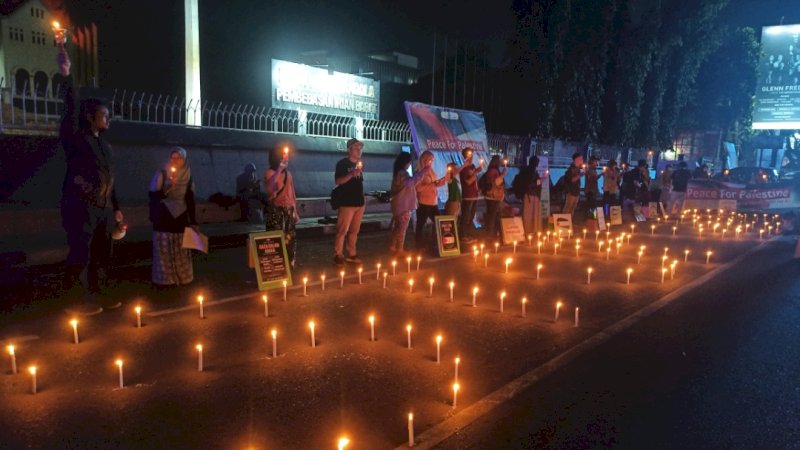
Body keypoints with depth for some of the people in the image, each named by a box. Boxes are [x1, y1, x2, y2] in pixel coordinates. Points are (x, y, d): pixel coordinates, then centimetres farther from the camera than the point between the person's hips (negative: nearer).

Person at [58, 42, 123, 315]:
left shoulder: (104, 144, 16)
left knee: (101, 255, 10)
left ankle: (94, 297, 20)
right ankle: (84, 300, 4)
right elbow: (71, 108, -22)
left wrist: (116, 209, 18)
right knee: (81, 254, -4)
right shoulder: (75, 137, -5)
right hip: (80, 208, -7)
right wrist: (66, 75, -33)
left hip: (103, 209, 7)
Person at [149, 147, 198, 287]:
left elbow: (190, 200, 8)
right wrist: (167, 188, -29)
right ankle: (163, 279, 5)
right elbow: (153, 195, -11)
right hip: (164, 218, -3)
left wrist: (193, 222, 6)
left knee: (181, 251, 7)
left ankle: (180, 277, 18)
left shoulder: (188, 177, 5)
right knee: (164, 250, -2)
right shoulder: (161, 174, -5)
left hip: (180, 218, 3)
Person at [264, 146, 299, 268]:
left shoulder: (288, 174, 14)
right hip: (275, 209, -6)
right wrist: (279, 169, -28)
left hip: (288, 209, 6)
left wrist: (295, 211, 15)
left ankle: (290, 264, 17)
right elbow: (269, 188, -27)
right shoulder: (270, 173, -4)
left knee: (290, 237, 6)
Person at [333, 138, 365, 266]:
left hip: (359, 202, 7)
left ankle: (351, 254, 18)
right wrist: (351, 174, -26)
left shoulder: (359, 163, 16)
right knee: (342, 230, -7)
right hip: (347, 203, -7)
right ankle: (338, 255, 0)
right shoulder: (342, 163, -5)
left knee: (354, 231, 11)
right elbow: (338, 181, -14)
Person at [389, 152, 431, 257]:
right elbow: (410, 182, -38)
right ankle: (399, 251, 1)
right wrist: (423, 172, -37)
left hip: (399, 205, 10)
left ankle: (392, 249, 22)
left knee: (397, 228, 16)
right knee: (402, 229, -4)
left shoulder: (399, 173, 15)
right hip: (403, 206, -10)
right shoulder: (402, 173, -18)